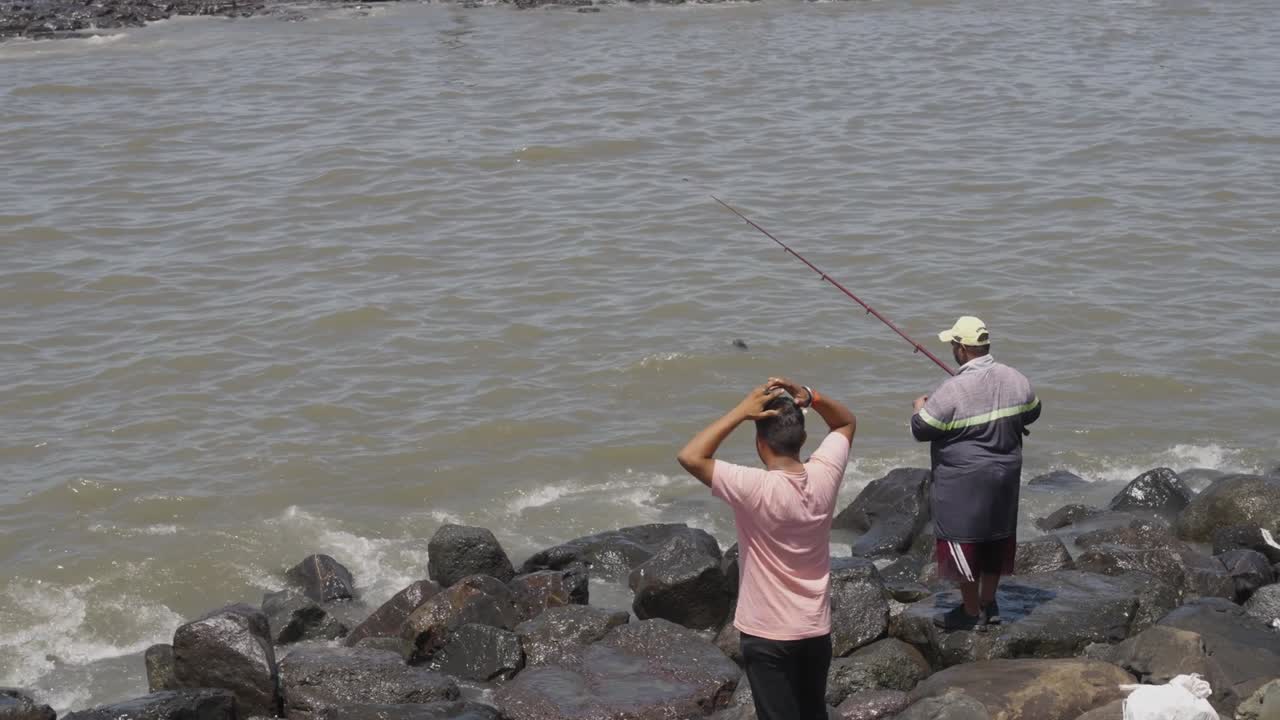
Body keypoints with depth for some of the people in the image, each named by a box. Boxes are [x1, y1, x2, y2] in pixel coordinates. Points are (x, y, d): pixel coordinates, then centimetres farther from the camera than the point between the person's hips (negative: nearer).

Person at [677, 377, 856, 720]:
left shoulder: (756, 489, -24)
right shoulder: (824, 475, -9)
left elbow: (690, 457, -25)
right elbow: (846, 422, 9)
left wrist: (740, 412, -22)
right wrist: (810, 398, -8)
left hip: (768, 635, -5)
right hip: (816, 629, 5)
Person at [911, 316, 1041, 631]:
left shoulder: (952, 391, -23)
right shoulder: (1015, 380, -4)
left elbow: (920, 429, -14)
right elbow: (1031, 413, 13)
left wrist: (920, 407, 7)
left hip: (964, 481, -6)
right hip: (1006, 474, 7)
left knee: (963, 540, 6)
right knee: (997, 535, 18)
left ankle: (971, 612, 15)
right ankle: (989, 604, 30)